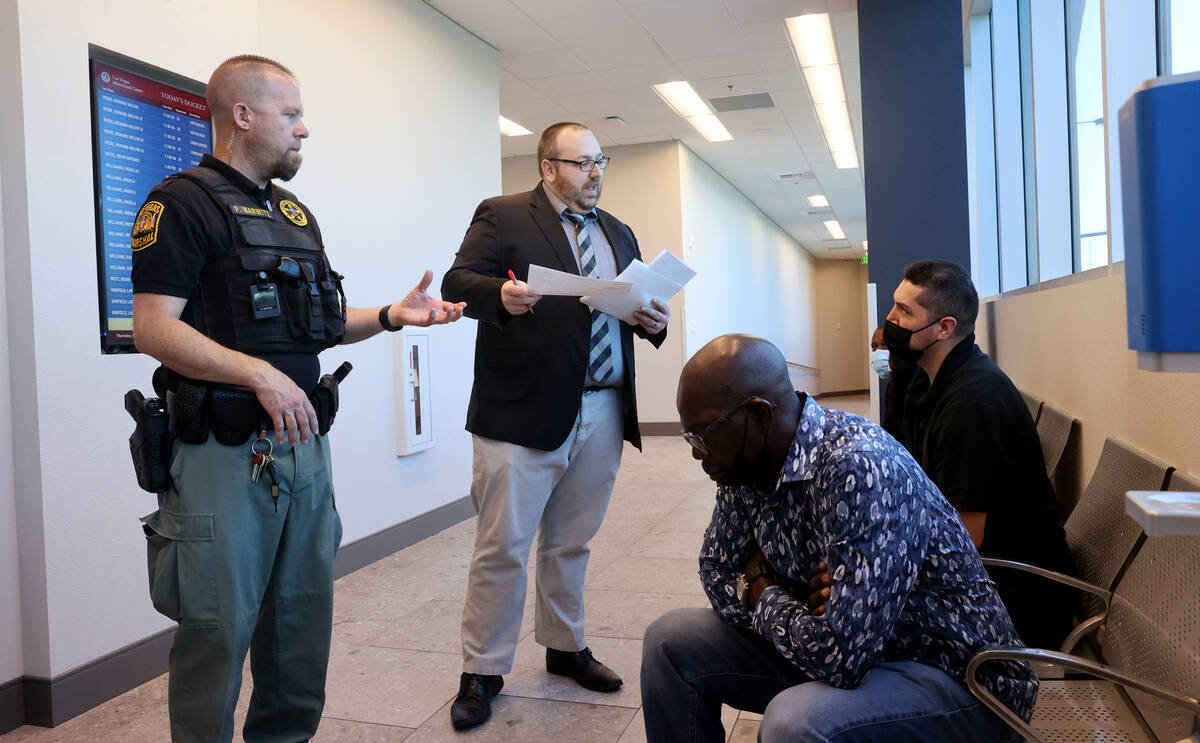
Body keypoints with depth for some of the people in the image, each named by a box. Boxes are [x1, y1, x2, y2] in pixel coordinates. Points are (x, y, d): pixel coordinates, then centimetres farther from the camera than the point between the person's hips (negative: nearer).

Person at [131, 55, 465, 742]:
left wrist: (392, 316, 5)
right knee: (220, 627, 1)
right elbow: (154, 328, -15)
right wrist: (260, 375, -25)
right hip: (228, 449, -7)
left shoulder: (295, 213, 17)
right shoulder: (184, 203, -6)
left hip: (306, 443, 8)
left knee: (304, 615, 15)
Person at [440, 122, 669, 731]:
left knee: (571, 544, 17)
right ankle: (482, 672, 16)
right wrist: (500, 294, -29)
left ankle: (565, 648, 33)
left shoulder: (619, 233, 19)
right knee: (502, 548, 1)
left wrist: (653, 321, -4)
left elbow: (638, 305, 19)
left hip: (603, 415, 5)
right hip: (523, 412, -5)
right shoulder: (502, 216, 1)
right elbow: (457, 281, -9)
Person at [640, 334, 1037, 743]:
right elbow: (717, 572, 8)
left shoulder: (860, 468, -31)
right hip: (839, 649, 8)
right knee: (671, 640, 2)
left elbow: (841, 657, -33)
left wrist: (764, 594, -14)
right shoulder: (743, 463, -5)